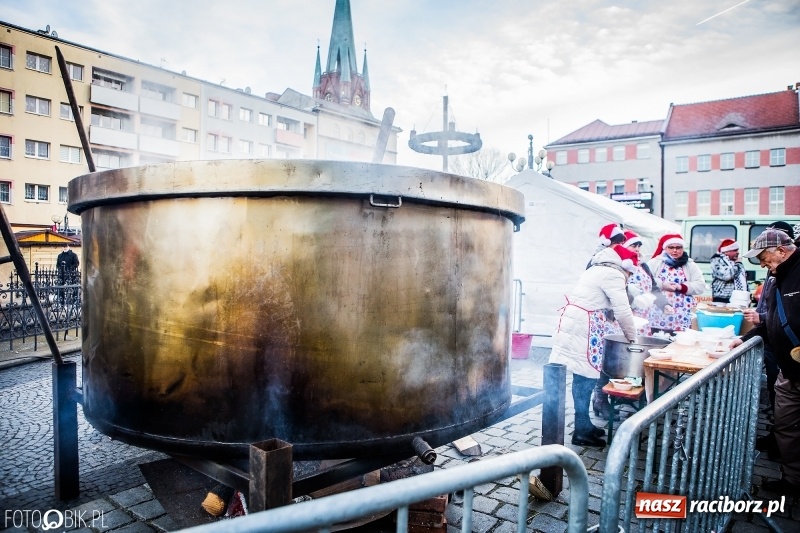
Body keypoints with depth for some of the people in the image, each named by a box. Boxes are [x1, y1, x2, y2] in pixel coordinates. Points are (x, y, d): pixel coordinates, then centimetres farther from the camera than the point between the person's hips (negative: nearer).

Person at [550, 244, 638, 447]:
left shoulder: (598, 269, 23)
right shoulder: (613, 274, -7)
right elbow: (622, 311, -9)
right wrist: (632, 337, 5)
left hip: (574, 322, 10)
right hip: (583, 327, -10)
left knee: (583, 376, 13)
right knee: (585, 376, -5)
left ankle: (584, 424, 21)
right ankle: (582, 431, 1)